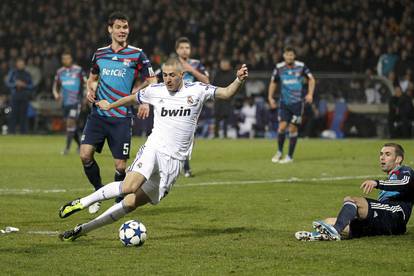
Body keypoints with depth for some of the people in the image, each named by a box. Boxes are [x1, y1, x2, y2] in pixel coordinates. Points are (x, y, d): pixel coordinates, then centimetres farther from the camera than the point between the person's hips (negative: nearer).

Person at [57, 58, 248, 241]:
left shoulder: (197, 90, 2)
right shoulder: (155, 91, 5)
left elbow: (226, 93, 0)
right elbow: (132, 98, 24)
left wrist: (239, 80, -19)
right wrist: (110, 106, 38)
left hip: (174, 161, 1)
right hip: (154, 149, -1)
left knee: (131, 203, -3)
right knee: (129, 187, -29)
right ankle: (81, 203, -12)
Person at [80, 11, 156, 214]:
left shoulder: (136, 55, 0)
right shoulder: (100, 53, 10)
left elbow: (152, 81, 5)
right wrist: (90, 90, 3)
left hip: (121, 117, -2)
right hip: (98, 114, 2)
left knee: (120, 165, -4)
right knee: (85, 154, -15)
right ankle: (99, 192, 9)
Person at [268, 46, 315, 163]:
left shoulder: (301, 66, -5)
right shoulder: (279, 68, 0)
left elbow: (311, 79, 5)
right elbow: (273, 82, 14)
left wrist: (310, 94, -6)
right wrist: (270, 97, 8)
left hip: (297, 102, -1)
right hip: (284, 102, 1)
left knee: (293, 129, -1)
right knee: (282, 126, -9)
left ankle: (290, 156, 10)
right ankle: (279, 152, 13)